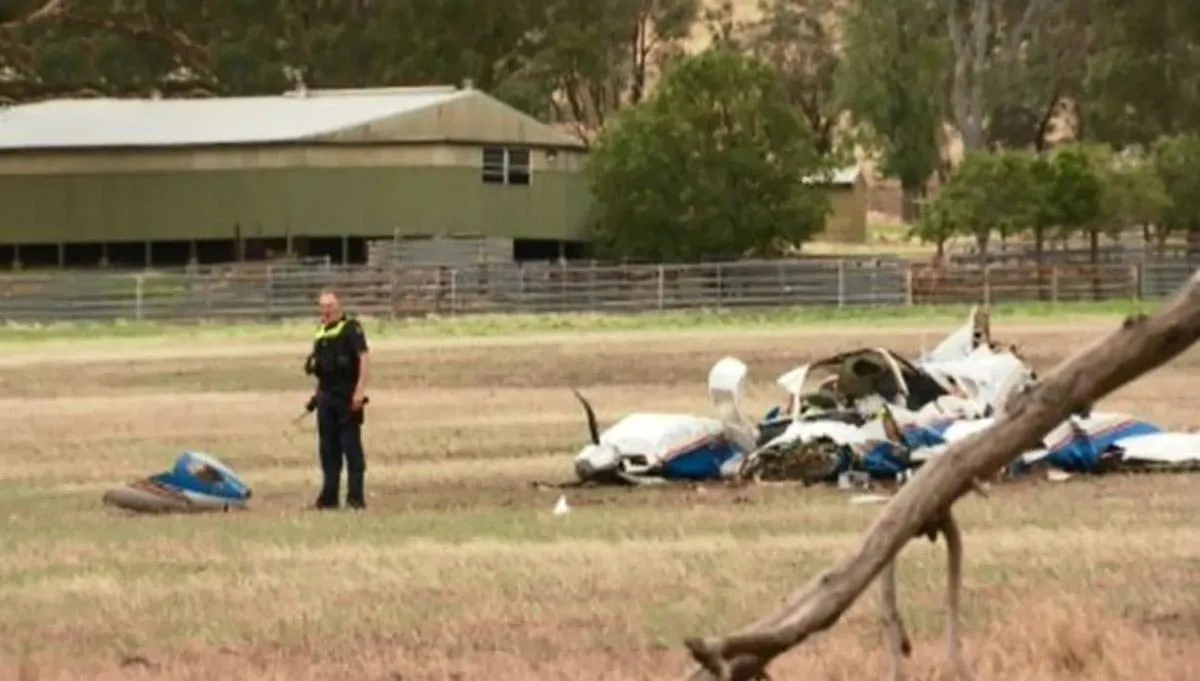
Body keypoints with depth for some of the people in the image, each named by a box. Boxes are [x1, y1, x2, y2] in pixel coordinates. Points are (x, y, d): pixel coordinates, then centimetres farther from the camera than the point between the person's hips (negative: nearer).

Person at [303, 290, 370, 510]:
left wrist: (360, 390, -23)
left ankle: (356, 497, -2)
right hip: (327, 397, 7)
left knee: (351, 446, -5)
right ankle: (329, 496, 14)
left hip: (347, 397, -7)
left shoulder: (351, 328, -8)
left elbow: (363, 358, -15)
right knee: (328, 448, 9)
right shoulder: (321, 333, 15)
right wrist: (317, 394, 18)